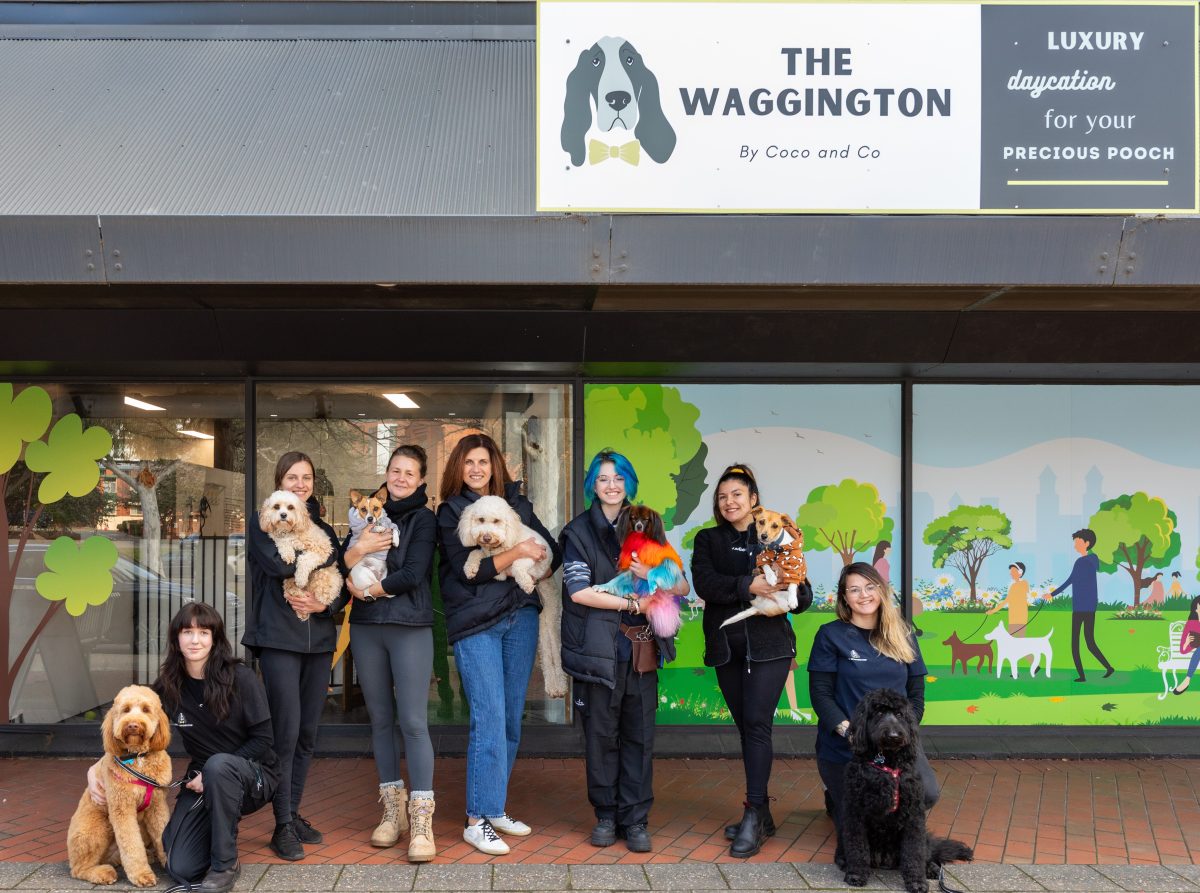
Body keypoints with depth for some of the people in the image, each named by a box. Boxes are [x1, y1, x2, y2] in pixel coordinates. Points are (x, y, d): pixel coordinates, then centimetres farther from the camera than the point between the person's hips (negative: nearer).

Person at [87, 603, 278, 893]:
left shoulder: (241, 678, -16)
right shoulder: (168, 686, -4)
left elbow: (262, 739, -13)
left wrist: (211, 773, -20)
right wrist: (96, 769, -5)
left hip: (253, 775, -3)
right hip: (204, 779, 3)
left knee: (218, 765, -38)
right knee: (182, 869, -15)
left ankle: (225, 865, -20)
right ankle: (219, 830, 20)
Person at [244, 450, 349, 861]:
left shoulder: (325, 530, 14)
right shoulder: (263, 523, 2)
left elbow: (343, 586, 10)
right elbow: (277, 562, -18)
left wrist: (325, 604, -10)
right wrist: (322, 559, -7)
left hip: (319, 639, 5)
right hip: (279, 639, -5)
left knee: (308, 733, 8)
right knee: (286, 731, -9)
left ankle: (294, 813, 20)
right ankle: (282, 827, 0)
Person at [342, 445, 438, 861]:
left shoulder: (423, 519, 1)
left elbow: (412, 575, -10)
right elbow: (342, 568, 9)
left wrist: (366, 590, -5)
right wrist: (358, 549, -11)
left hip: (409, 627, -5)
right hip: (366, 628, 5)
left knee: (413, 721, -9)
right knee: (380, 719, 9)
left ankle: (421, 822, -7)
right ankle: (392, 810, 18)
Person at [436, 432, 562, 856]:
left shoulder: (516, 502, 10)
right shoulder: (450, 512, -1)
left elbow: (552, 549, 14)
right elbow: (466, 570, -12)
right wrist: (518, 552, -16)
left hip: (520, 617, 5)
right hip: (476, 624, -4)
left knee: (511, 718, 9)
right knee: (489, 720, -9)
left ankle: (495, 807, 20)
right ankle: (477, 820, -3)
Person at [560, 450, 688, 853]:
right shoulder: (579, 531, 2)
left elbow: (682, 586, 6)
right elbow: (578, 590, -11)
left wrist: (651, 575, -13)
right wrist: (631, 603, -11)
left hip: (641, 649, 3)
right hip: (599, 650, -3)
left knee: (639, 736, 3)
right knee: (601, 736, 3)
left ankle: (635, 820, 12)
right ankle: (605, 816, 17)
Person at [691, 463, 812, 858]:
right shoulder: (708, 540, 8)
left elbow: (804, 592, 3)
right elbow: (704, 583, -11)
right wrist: (749, 586, -23)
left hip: (769, 646, -3)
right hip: (726, 647, 3)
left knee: (757, 724, -12)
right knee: (745, 728, 8)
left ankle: (753, 816, -10)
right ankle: (761, 815, 17)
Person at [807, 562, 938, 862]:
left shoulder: (903, 637, 10)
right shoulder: (831, 635, -2)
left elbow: (916, 693, 10)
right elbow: (820, 693, -6)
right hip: (845, 746, -2)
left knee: (927, 794, -24)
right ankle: (834, 797, 34)